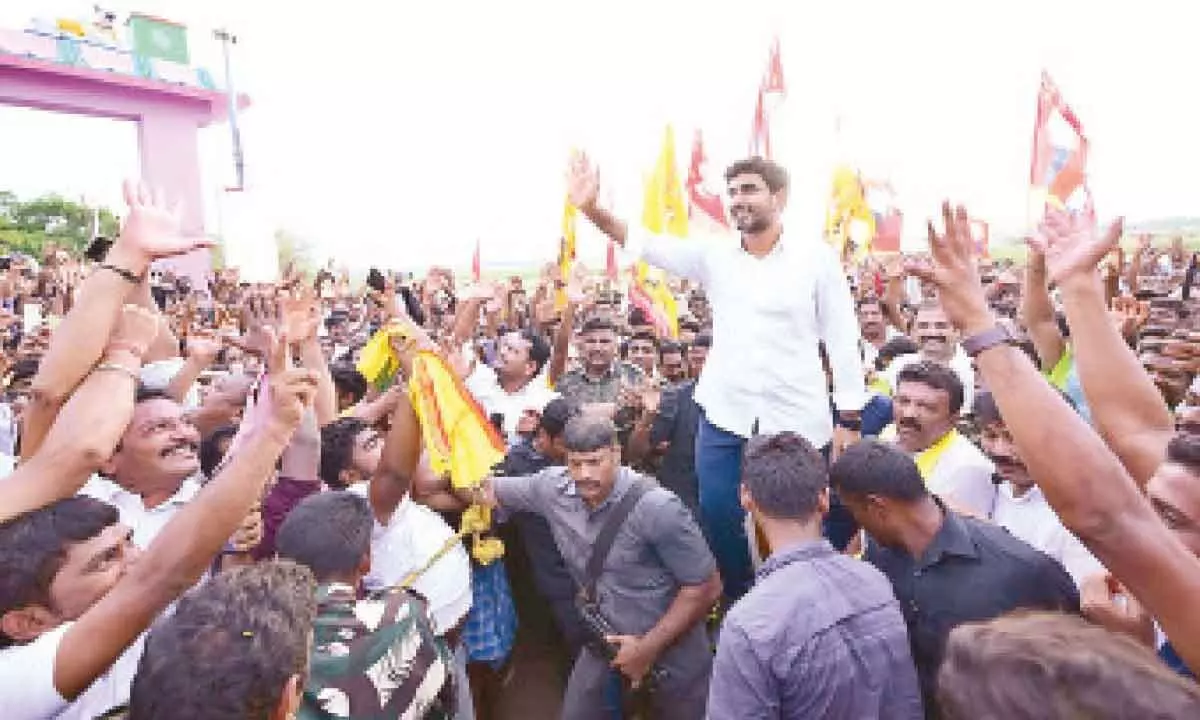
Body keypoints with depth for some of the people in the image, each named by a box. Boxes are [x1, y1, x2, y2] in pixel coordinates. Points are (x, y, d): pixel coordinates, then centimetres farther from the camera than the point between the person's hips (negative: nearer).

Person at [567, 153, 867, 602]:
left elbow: (843, 340, -2)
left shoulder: (816, 258, -3)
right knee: (720, 527, 8)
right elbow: (646, 245, -5)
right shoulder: (714, 257, 4)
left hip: (797, 422, -2)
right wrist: (591, 208, -20)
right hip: (724, 419, 2)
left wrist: (849, 421, -5)